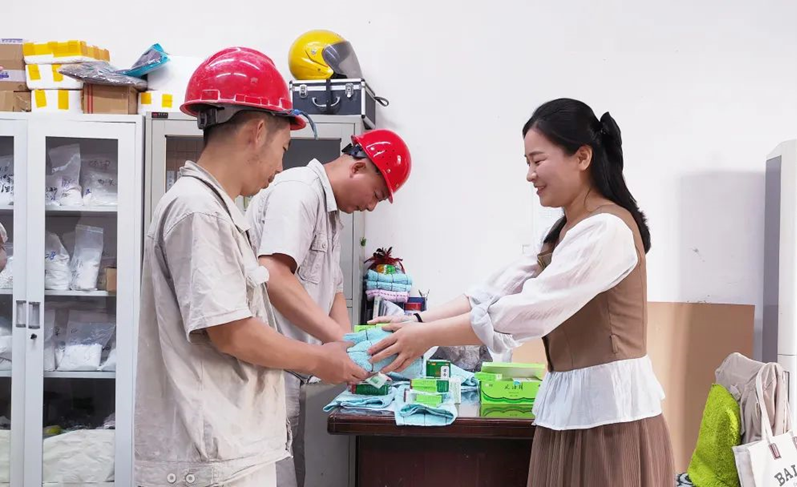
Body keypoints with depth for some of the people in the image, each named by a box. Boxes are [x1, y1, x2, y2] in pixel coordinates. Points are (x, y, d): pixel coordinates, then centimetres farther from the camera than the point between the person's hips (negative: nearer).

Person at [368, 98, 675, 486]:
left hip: (610, 413, -8)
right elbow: (499, 291, 7)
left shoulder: (607, 230, -16)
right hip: (573, 408, 8)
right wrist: (416, 321, -5)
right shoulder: (568, 232, 16)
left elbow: (528, 311, -23)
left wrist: (427, 336, -20)